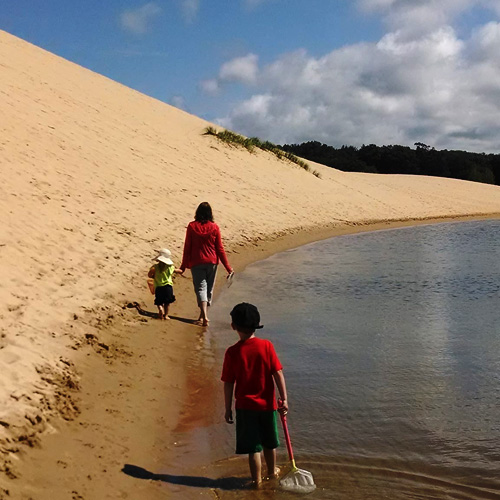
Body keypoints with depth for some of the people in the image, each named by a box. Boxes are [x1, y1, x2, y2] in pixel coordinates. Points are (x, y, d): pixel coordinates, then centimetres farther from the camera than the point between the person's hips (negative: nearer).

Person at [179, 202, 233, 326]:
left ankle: (204, 316, -19)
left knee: (200, 288, -1)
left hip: (196, 262, -1)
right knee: (209, 289, 13)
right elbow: (220, 249, -2)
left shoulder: (192, 226, -6)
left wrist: (183, 266, 5)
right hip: (212, 262, 1)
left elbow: (187, 247, -3)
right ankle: (203, 316, 22)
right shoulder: (214, 227, -4)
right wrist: (228, 267, 6)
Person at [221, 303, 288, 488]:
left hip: (245, 406, -2)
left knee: (253, 446, 9)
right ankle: (272, 471, 41)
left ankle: (257, 479, 17)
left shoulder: (232, 352, -13)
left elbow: (228, 384, -9)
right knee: (269, 442, 22)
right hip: (267, 404, 2)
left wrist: (228, 408, 1)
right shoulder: (266, 346, -10)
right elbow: (278, 374, -11)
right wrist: (284, 398, -4)